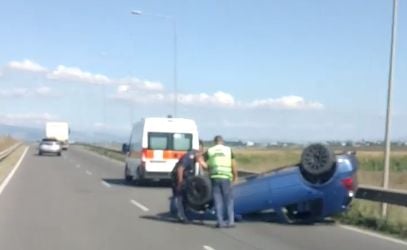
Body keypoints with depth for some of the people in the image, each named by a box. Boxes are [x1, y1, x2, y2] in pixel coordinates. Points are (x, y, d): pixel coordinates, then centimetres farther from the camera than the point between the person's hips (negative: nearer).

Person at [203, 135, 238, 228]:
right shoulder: (228, 150, 6)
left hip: (214, 178, 1)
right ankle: (230, 221, 2)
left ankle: (220, 221, 4)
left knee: (218, 200, 6)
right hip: (226, 178, -1)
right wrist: (235, 176, 16)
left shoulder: (209, 151, 8)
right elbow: (234, 165, 4)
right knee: (229, 200, 6)